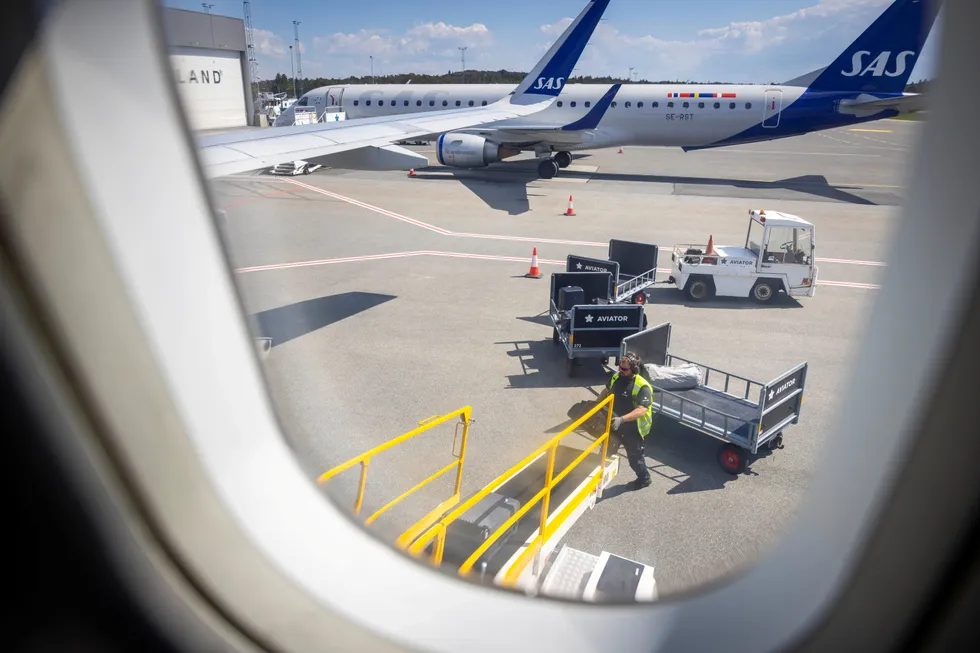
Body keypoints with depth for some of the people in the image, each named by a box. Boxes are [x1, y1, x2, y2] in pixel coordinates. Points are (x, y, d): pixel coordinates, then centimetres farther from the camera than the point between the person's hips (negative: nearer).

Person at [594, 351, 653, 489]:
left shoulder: (642, 387, -28)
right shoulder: (616, 377, -7)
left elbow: (641, 410, -36)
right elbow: (606, 391, 14)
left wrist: (622, 419, -46)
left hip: (633, 428, -6)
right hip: (615, 424, 6)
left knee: (634, 455, 11)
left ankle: (644, 478, 37)